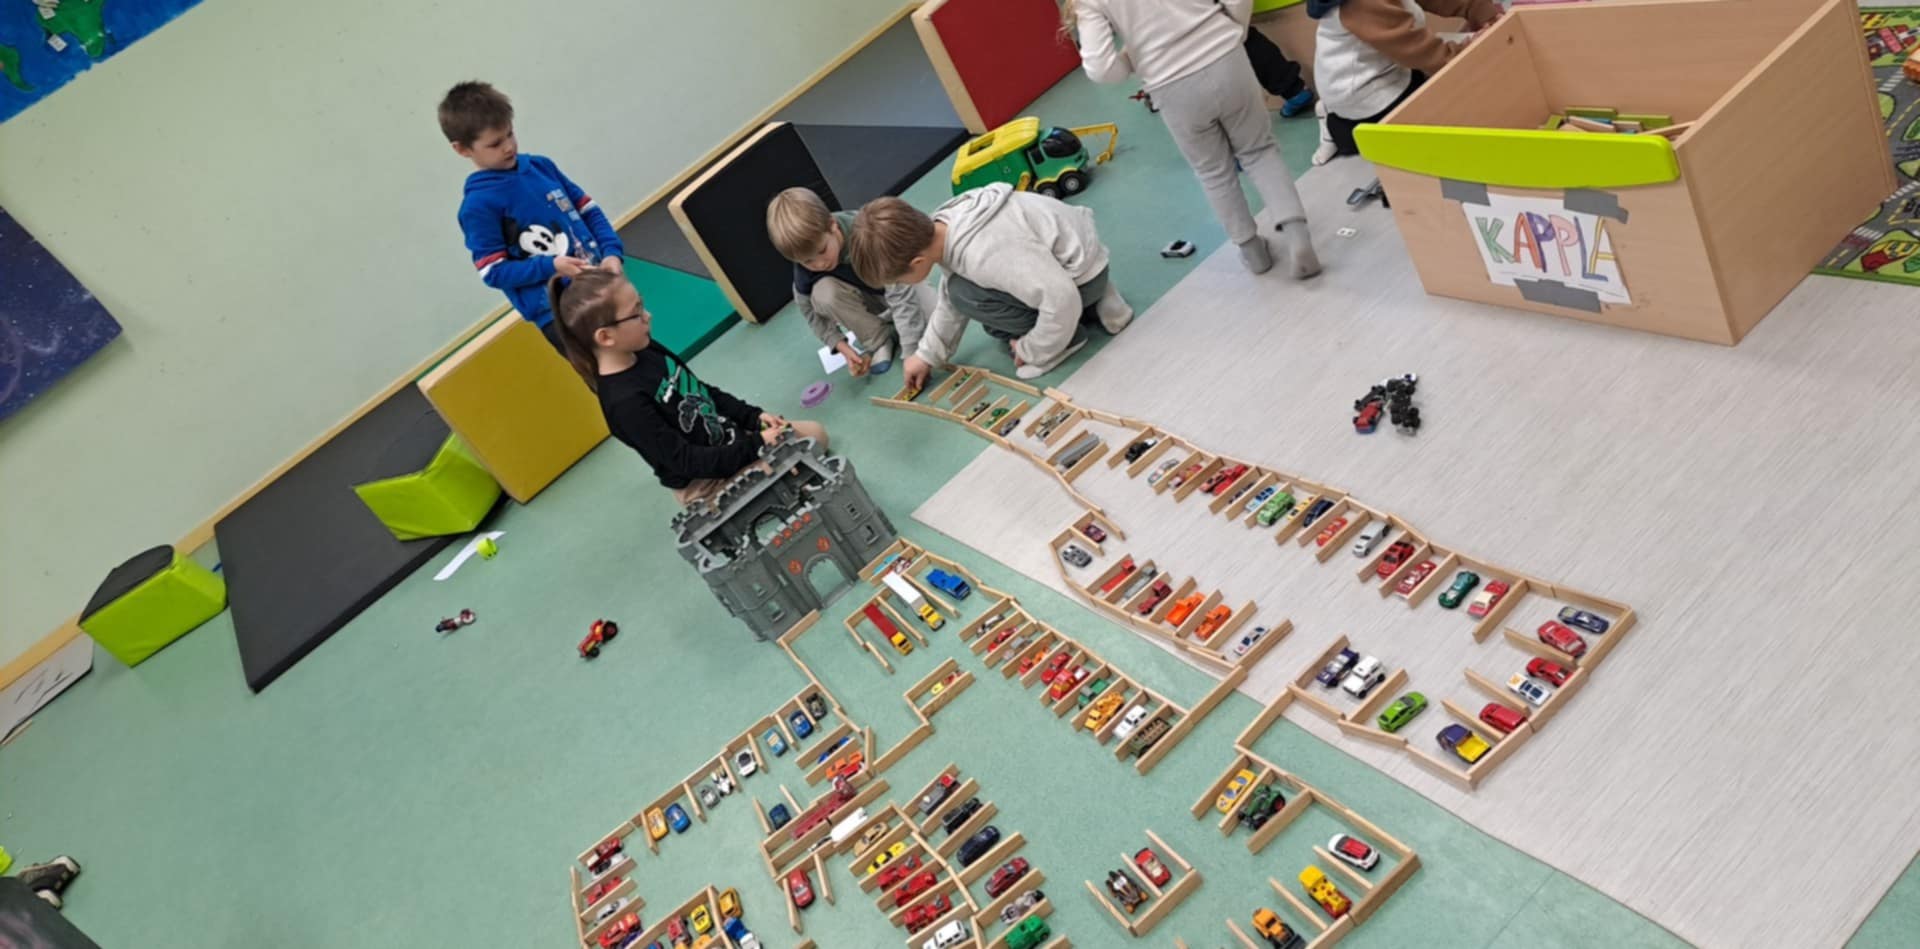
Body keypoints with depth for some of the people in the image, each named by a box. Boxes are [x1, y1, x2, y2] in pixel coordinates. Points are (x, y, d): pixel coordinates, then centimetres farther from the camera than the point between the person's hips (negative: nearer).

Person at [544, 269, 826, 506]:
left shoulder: (646, 350, -3)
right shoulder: (625, 402, -30)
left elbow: (705, 391, 10)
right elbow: (685, 461, -27)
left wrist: (754, 417, -3)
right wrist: (756, 446, -24)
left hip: (728, 440, 8)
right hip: (703, 483, -8)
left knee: (815, 434, 6)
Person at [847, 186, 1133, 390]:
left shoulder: (985, 253, -37)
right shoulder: (944, 229, -8)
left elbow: (1061, 297, -36)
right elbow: (949, 296, 10)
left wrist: (1031, 350, -20)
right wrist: (927, 354, 13)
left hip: (1081, 274, -9)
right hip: (1061, 256, 9)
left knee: (967, 293, -20)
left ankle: (1063, 338, -5)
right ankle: (1091, 309, 18)